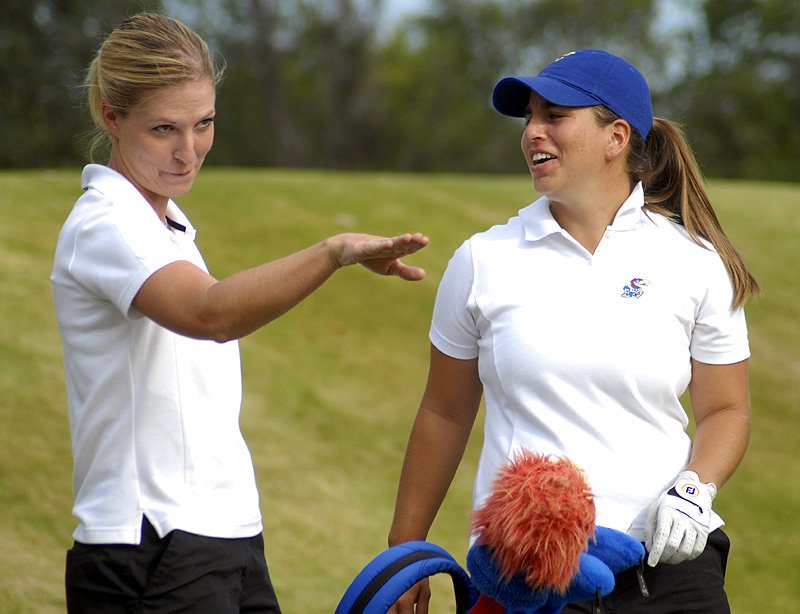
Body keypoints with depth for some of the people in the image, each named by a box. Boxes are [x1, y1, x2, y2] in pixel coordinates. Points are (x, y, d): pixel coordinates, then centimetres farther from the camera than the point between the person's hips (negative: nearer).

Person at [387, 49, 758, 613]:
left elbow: (726, 410, 9)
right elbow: (445, 415, 11)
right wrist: (405, 553, 13)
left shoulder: (697, 262, 3)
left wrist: (694, 489, -11)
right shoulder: (484, 260, 5)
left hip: (666, 562, 0)